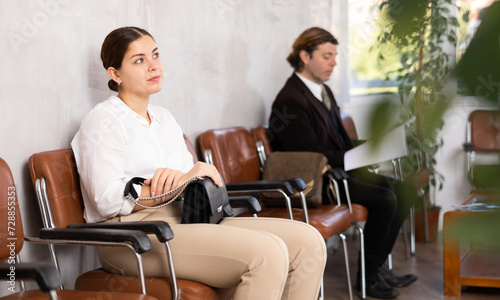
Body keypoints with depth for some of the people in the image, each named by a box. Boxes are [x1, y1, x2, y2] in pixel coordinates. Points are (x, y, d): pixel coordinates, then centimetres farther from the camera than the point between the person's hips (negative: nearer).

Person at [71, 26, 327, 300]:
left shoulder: (164, 118, 24)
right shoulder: (102, 122, -1)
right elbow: (108, 200, -14)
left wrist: (174, 176, -6)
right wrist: (181, 182, -15)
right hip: (134, 235, -8)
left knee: (307, 241, -12)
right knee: (266, 253, -30)